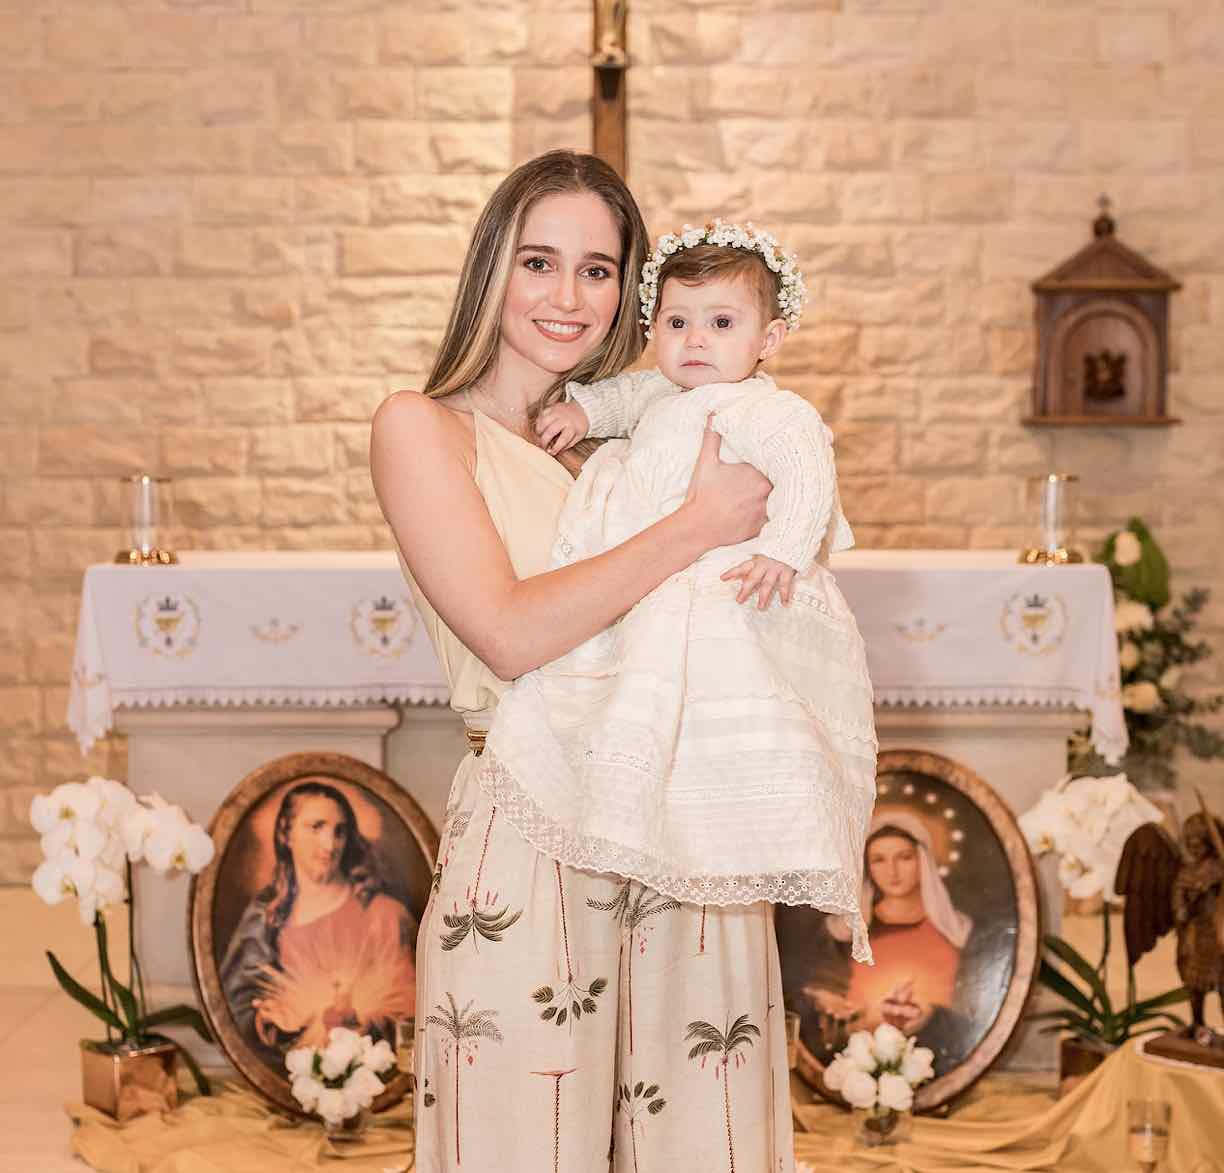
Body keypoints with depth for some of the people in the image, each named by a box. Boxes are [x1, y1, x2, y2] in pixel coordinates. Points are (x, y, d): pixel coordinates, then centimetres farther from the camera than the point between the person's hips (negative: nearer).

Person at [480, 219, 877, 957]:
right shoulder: (665, 398, 15)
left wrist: (785, 550, -39)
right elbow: (633, 394, 36)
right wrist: (585, 407, 19)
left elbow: (807, 470, -28)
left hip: (730, 608, -10)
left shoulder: (766, 410, -14)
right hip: (646, 599, 10)